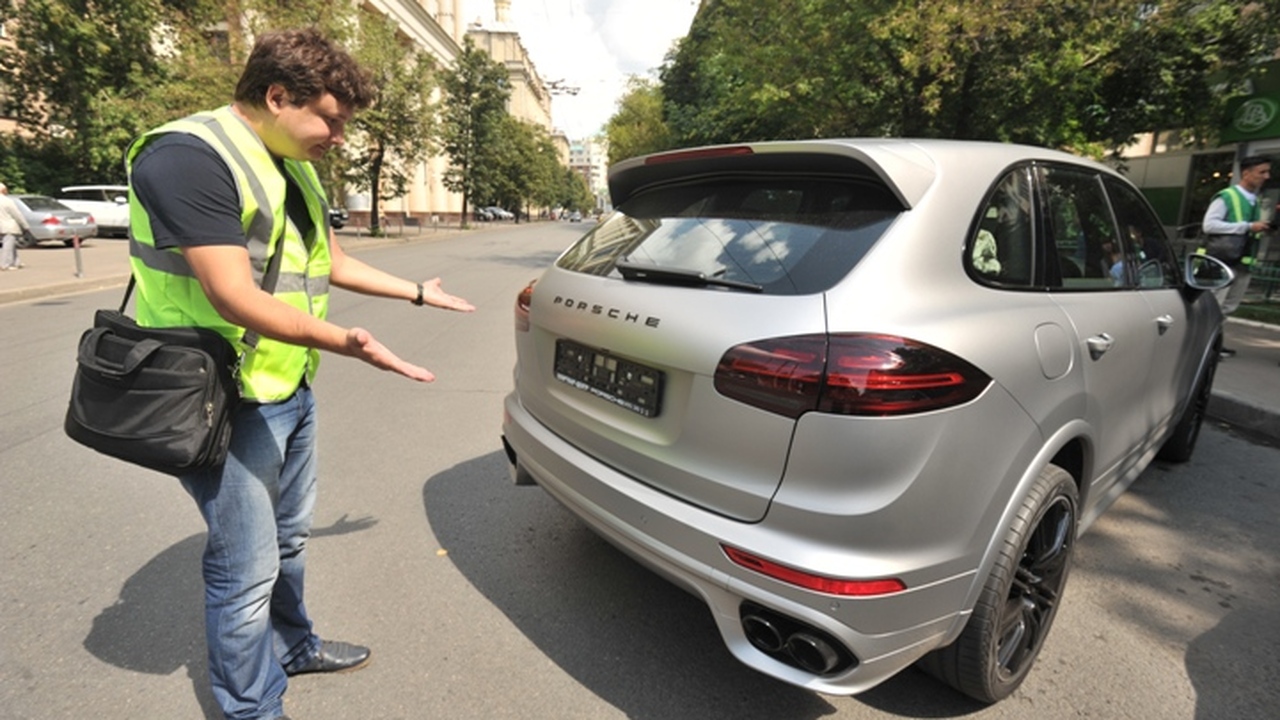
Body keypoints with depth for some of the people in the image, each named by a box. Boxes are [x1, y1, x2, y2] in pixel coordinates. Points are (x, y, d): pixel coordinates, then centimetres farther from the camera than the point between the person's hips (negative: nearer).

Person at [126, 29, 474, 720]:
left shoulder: (293, 166, 12)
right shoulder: (189, 157, -18)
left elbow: (332, 263, 22)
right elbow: (234, 296, -28)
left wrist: (419, 292, 23)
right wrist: (347, 342, -37)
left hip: (291, 388, 9)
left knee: (289, 538, 23)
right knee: (247, 568, 1)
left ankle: (292, 645, 44)